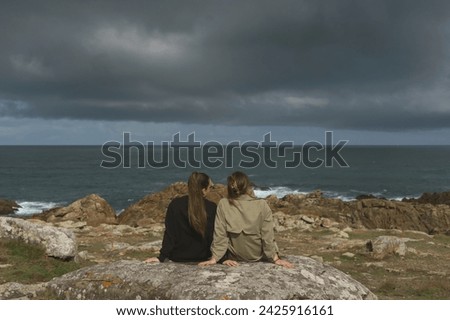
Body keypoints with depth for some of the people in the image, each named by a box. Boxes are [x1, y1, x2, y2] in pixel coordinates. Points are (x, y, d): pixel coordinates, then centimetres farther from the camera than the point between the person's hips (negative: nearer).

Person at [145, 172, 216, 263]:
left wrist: (162, 257, -7)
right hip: (202, 258, -1)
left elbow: (170, 233, -9)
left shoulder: (175, 204, -7)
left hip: (177, 258, 1)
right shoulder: (212, 208, -10)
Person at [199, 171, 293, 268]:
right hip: (257, 257, -1)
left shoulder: (223, 204, -16)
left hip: (234, 258, 1)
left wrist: (214, 258, -5)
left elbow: (220, 235, -12)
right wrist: (276, 259, -5)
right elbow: (268, 235, -13)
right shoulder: (262, 205, -17)